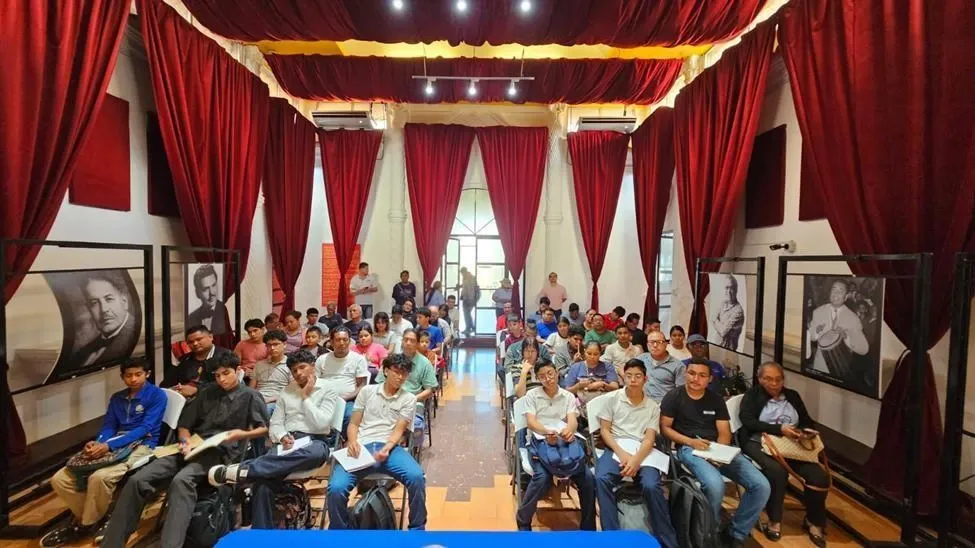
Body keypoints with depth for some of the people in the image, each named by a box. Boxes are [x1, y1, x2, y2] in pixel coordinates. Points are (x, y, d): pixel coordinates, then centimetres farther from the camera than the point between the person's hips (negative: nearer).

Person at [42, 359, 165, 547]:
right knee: (59, 479, -7)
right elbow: (108, 427, 13)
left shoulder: (157, 395, -5)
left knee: (99, 477, -31)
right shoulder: (117, 398, 18)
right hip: (112, 445, 8)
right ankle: (96, 517, 8)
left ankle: (86, 525, -2)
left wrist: (109, 446, -22)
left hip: (141, 445, -7)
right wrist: (96, 443, -10)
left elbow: (145, 428, -14)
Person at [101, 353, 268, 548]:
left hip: (221, 453, -6)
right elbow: (184, 425, 19)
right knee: (137, 480, -14)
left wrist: (242, 434, -15)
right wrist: (185, 441, -2)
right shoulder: (207, 392, 19)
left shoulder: (251, 397, 3)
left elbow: (265, 429, 3)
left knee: (181, 481, -34)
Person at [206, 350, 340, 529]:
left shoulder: (328, 390, 3)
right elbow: (274, 425, 12)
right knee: (263, 483, -28)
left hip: (316, 441, -4)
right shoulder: (286, 392, 17)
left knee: (316, 453, -43)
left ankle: (239, 470, -44)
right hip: (289, 442, 4)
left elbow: (321, 424, -10)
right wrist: (283, 437, -10)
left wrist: (305, 397, -5)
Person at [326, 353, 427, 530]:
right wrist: (353, 442, -8)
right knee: (336, 487, -26)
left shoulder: (409, 399, 11)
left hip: (390, 447, -1)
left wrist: (386, 449, -17)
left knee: (416, 476, -30)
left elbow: (399, 430, 3)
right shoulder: (367, 391, 15)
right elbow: (354, 424, 13)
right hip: (362, 447, 1)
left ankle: (417, 527, -6)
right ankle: (339, 528, 5)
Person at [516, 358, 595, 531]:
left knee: (587, 477, -21)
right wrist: (547, 432, -28)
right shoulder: (532, 395, 6)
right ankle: (523, 520, -4)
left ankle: (588, 526, 2)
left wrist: (569, 430, -28)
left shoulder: (568, 396, 13)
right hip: (539, 441, -2)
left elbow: (573, 420, -2)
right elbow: (531, 422, -6)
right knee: (543, 477, -31)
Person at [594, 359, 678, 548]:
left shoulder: (653, 406, 12)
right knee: (602, 479, -31)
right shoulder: (613, 398, 8)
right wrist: (622, 453, -14)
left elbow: (649, 439, 2)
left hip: (642, 452, 1)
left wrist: (636, 460, -18)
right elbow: (604, 430, 3)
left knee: (651, 486, -30)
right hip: (616, 449, 0)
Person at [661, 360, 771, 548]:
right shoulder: (674, 396, 0)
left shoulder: (716, 400, 13)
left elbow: (725, 433, 8)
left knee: (761, 486, -14)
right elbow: (665, 428, -2)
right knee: (715, 485, -33)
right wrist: (690, 441, -16)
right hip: (688, 448, -5)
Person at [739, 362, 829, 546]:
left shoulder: (792, 396, 18)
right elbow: (748, 421, -10)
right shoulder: (752, 395, 3)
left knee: (819, 476, -18)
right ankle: (774, 520, -8)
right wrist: (779, 429, -19)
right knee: (778, 471, -31)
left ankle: (814, 522, 8)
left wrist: (806, 431, -8)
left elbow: (807, 421, 16)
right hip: (760, 443, -4)